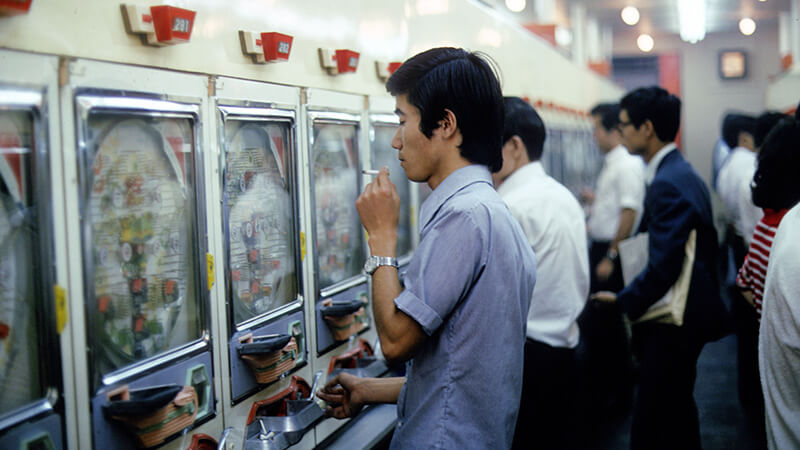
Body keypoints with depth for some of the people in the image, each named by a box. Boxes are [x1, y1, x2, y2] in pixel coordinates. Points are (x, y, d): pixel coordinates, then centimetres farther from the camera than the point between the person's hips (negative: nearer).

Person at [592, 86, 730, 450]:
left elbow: (663, 266, -25)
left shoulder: (667, 184, -21)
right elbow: (706, 241, 17)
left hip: (672, 324, -10)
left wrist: (624, 300, -12)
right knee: (677, 409, 22)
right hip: (689, 313, 10)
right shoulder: (684, 172, 10)